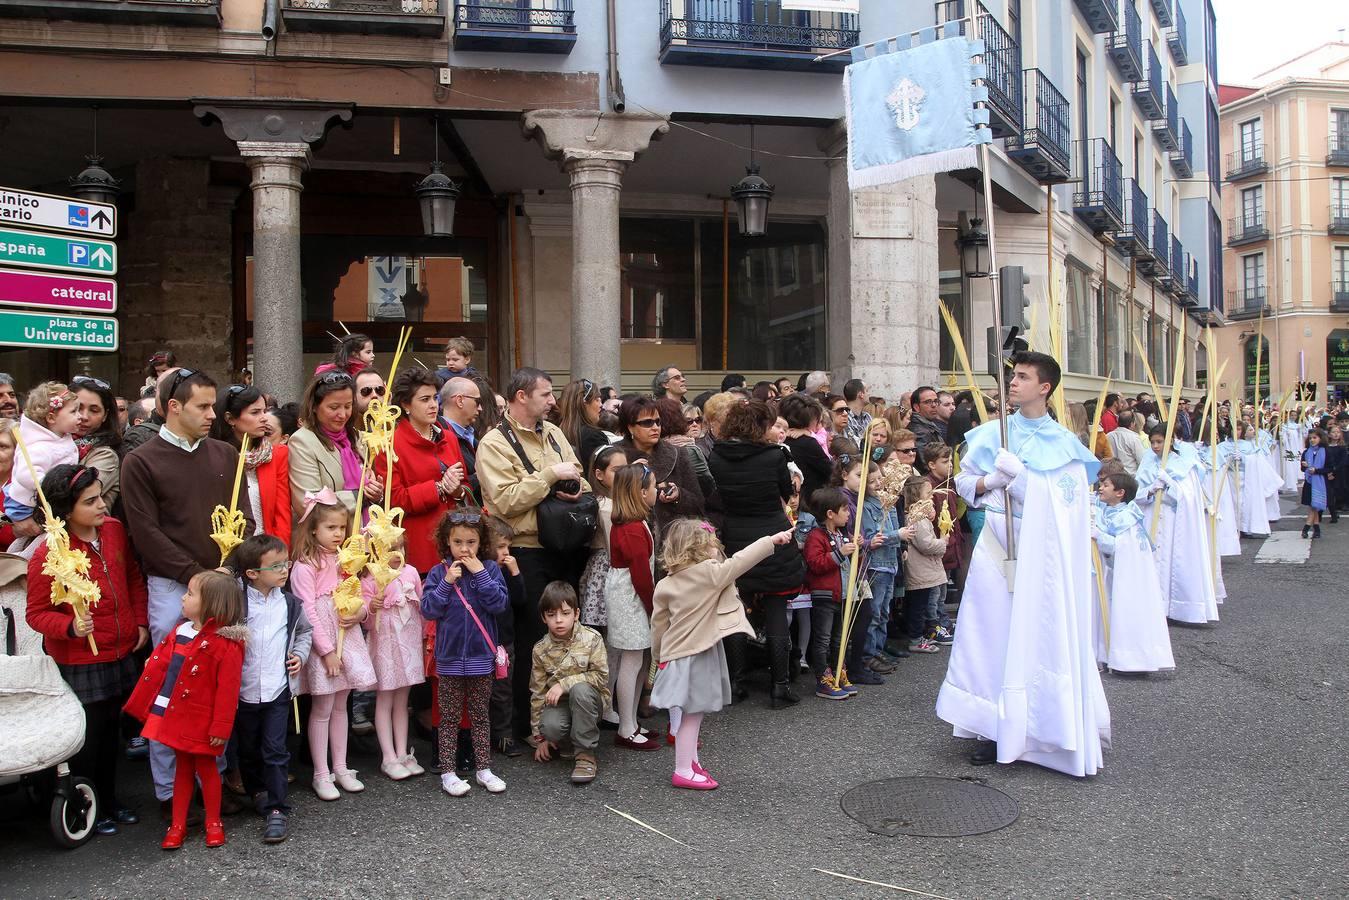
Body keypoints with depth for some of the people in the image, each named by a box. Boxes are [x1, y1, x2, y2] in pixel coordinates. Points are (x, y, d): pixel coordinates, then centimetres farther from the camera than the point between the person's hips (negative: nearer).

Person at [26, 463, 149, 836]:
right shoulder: (47, 555, -20)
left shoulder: (114, 530, -4)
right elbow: (36, 613, -12)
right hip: (79, 663, -5)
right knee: (87, 738, 7)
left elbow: (133, 578, 11)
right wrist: (71, 627, -29)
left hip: (121, 655, 6)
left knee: (110, 730, 20)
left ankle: (109, 796, 38)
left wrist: (141, 623, 6)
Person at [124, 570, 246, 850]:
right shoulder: (179, 633, 5)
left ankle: (213, 822, 27)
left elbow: (227, 690, -20)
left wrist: (221, 727, -20)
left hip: (202, 721, -6)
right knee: (182, 768, 16)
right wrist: (142, 706, 12)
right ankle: (178, 824, 28)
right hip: (176, 716, 6)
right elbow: (156, 669, 11)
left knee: (205, 767, 9)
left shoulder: (226, 644, -19)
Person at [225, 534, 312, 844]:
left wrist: (300, 654, 3)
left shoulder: (290, 603, 1)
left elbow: (305, 630, 16)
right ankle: (258, 792, 39)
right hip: (244, 690, 0)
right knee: (248, 750, 16)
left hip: (278, 689, 0)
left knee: (275, 750, -2)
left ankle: (278, 810, 5)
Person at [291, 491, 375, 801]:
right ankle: (321, 775, 12)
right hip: (322, 643, -6)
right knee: (322, 709, 2)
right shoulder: (305, 566, -11)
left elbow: (361, 597, 15)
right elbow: (308, 613, -15)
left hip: (347, 637, 6)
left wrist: (360, 612, -8)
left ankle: (340, 767, 22)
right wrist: (327, 650, -16)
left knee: (340, 706, 13)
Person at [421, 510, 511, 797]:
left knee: (480, 716, 13)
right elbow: (429, 609, -10)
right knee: (449, 717, 8)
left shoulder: (489, 568, -2)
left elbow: (500, 603, -13)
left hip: (481, 655, 1)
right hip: (449, 656, -1)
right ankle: (447, 771, 17)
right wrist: (447, 582, -19)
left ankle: (483, 768, 22)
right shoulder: (439, 572, -3)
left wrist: (480, 574, -19)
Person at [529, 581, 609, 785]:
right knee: (550, 726, -32)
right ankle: (568, 741, 6)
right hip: (558, 703, 1)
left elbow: (601, 676, -16)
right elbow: (537, 692, 1)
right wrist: (539, 737, 3)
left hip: (588, 699, -1)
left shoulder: (591, 639, -12)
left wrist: (564, 683, -23)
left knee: (580, 689, -36)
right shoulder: (540, 649, -5)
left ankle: (585, 754, -23)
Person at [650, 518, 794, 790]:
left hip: (676, 653, 7)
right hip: (697, 655, -7)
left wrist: (659, 655, 19)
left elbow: (658, 623, 8)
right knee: (692, 714, 0)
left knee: (693, 713, 18)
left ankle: (690, 761, 28)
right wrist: (772, 540, -3)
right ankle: (683, 772, 5)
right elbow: (741, 560, -11)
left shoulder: (666, 584, 3)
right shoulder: (711, 573, -15)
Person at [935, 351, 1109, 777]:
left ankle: (1042, 729, 12)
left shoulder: (1064, 443, 1)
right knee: (995, 633, 2)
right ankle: (998, 728, 11)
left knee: (1041, 637, -1)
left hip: (1042, 555, -2)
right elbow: (963, 481, 10)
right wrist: (991, 480, -10)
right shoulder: (992, 434, 7)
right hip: (998, 548, 2)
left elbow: (1064, 499, -9)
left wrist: (1018, 474, -18)